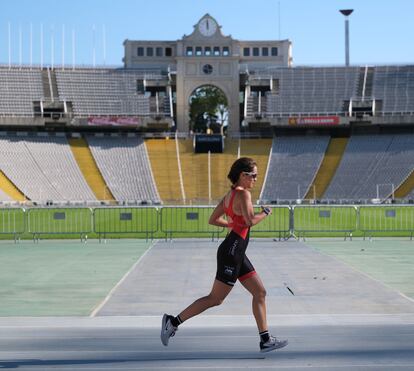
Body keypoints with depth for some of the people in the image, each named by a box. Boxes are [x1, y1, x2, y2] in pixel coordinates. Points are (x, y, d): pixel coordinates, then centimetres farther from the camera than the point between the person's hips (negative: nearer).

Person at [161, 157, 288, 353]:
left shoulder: (230, 194, 13)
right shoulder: (243, 193, -14)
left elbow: (213, 219, 15)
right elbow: (250, 221, -25)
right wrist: (265, 212, -7)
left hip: (237, 254, 10)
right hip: (231, 252, -10)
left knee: (260, 292, 9)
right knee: (216, 298, -2)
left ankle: (265, 340, 11)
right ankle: (174, 321, 5)